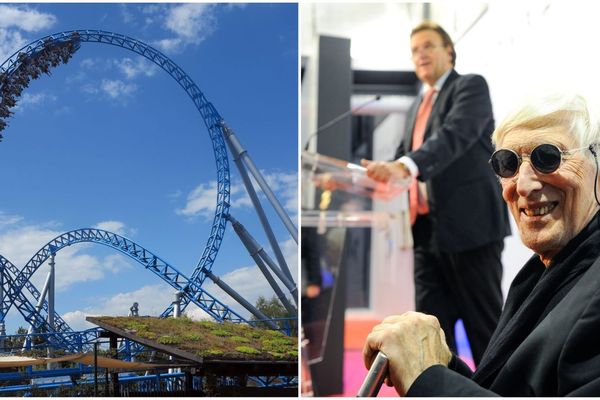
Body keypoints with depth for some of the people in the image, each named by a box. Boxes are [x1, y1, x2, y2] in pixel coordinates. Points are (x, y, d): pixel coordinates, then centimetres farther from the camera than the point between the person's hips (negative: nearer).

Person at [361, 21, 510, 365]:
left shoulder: (471, 86, -2)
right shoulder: (419, 105, 22)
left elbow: (454, 136, -20)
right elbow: (404, 157, 21)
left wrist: (403, 168, -36)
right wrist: (373, 176, 1)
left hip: (470, 224, -7)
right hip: (429, 230, 7)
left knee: (485, 327, -1)